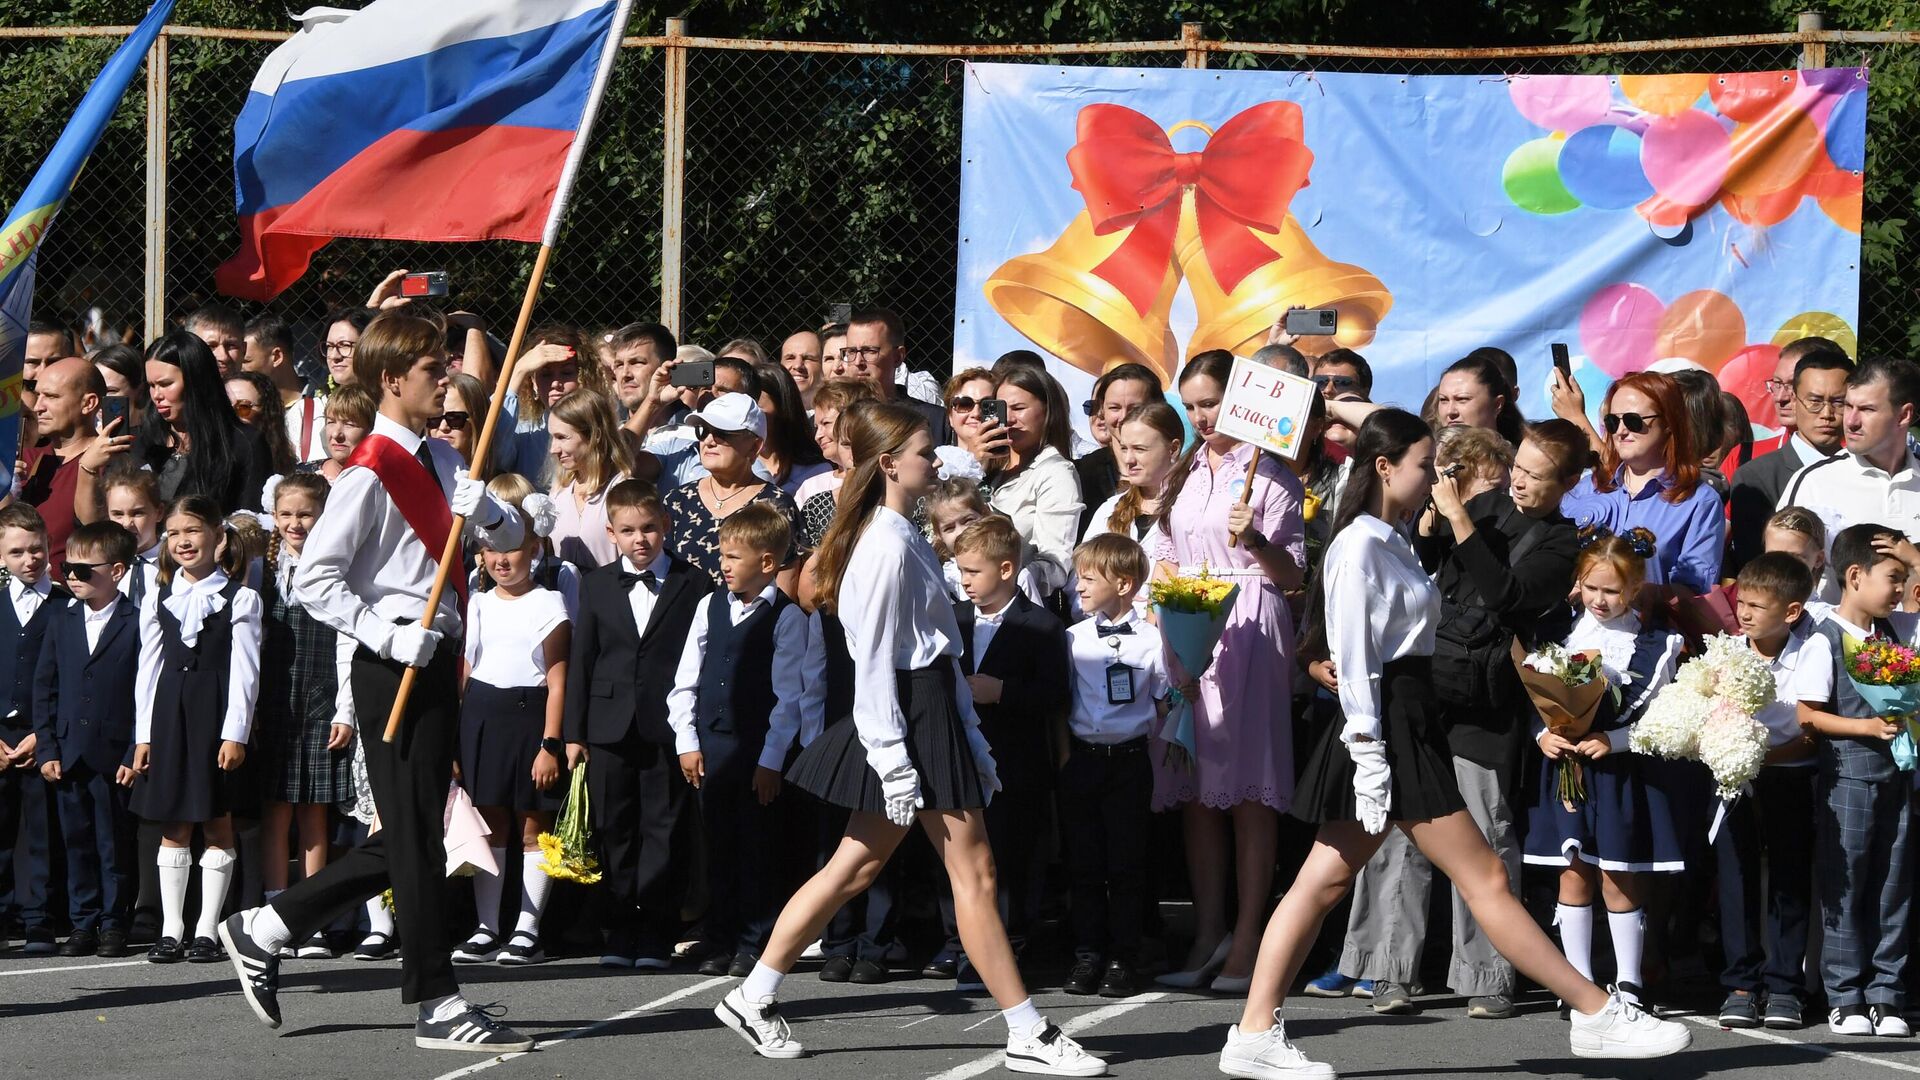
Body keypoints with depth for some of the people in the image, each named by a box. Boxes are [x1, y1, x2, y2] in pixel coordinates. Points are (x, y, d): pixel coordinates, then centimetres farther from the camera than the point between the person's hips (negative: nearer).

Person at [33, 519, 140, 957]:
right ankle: (83, 924, 15)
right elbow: (44, 686, 10)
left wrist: (136, 755, -11)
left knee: (116, 845, 3)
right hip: (67, 754, 4)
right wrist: (47, 749, 2)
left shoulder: (137, 622, -5)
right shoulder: (60, 618, 10)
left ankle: (114, 924, 10)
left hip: (115, 755, -4)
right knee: (77, 843, 8)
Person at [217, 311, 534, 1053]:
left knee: (410, 835, 14)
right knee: (414, 835, -3)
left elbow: (510, 539, 17)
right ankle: (437, 1007, 2)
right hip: (393, 669, -9)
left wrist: (484, 511, -5)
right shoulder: (370, 473, -13)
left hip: (437, 659, 9)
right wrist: (386, 635, -22)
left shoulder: (440, 462, 12)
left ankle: (263, 931, 23)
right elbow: (313, 581, -16)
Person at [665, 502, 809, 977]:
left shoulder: (787, 617, -6)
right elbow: (686, 680, 11)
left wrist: (771, 758, -11)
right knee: (717, 846, 8)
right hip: (709, 745, 4)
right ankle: (719, 943, 14)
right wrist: (687, 741, 4)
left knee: (754, 848, 1)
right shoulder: (711, 607, 9)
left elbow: (789, 695, -8)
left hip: (758, 750, -4)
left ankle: (753, 946, 7)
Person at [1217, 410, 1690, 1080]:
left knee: (1324, 883, 7)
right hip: (1385, 729, -10)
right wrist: (1369, 755, -21)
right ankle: (1596, 1014, -3)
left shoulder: (1390, 543, 17)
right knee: (1484, 878, -6)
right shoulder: (1361, 546, -13)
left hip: (1407, 725, 10)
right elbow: (1353, 654, -17)